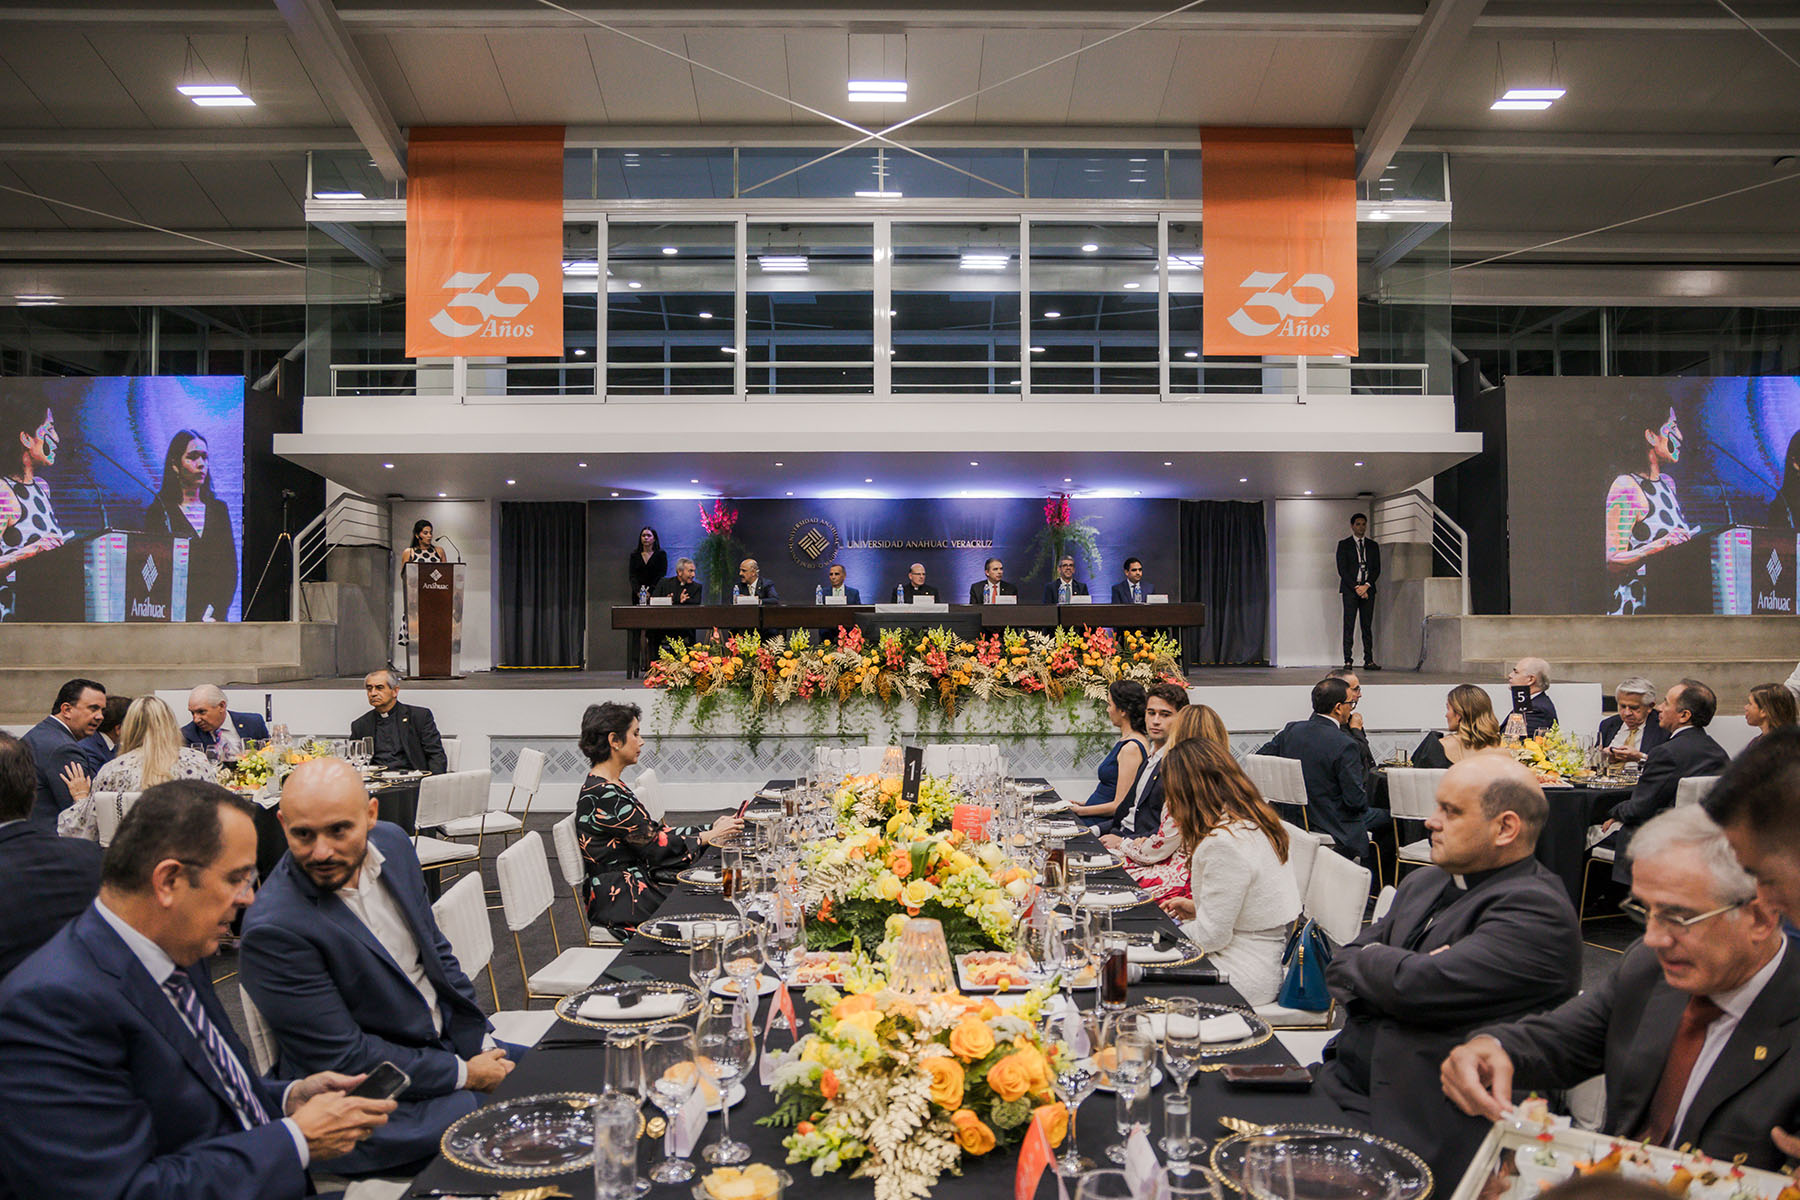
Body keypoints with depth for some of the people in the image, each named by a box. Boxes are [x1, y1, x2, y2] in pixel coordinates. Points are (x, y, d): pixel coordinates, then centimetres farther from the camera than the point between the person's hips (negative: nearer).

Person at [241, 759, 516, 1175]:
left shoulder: (392, 843, -2)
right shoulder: (273, 930, -24)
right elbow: (344, 1059, -20)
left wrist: (482, 1046, 2)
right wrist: (462, 1074, -15)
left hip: (448, 1044, 8)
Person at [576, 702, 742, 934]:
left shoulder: (610, 786, 11)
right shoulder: (602, 795, -20)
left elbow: (656, 831, 12)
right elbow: (654, 845, -18)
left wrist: (712, 827, 5)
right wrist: (711, 835, -9)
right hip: (621, 901, -9)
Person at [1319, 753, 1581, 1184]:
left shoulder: (1537, 910, -13)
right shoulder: (1425, 882, 15)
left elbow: (1419, 987, -22)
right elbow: (1340, 969, 13)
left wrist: (1364, 959, -1)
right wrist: (1389, 968, -10)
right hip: (1343, 1081, 8)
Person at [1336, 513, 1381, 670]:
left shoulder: (1373, 545, 15)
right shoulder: (1344, 545, 5)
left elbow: (1377, 569, 9)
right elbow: (1342, 570, -2)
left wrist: (1366, 586, -6)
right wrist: (1356, 588, -10)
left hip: (1367, 589, 3)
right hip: (1350, 590, -3)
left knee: (1367, 626, 2)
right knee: (1349, 626, -7)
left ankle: (1368, 661, 2)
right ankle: (1347, 661, -7)